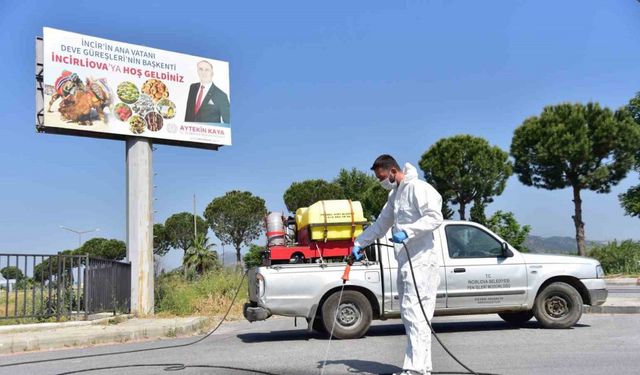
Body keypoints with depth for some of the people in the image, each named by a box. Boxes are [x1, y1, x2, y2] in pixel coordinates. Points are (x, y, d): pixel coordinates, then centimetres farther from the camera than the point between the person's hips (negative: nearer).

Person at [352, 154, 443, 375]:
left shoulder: (418, 188, -9)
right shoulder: (395, 194, 20)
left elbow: (435, 217, -19)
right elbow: (381, 224, 28)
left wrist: (407, 232, -27)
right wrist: (359, 244, 23)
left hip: (421, 262, -10)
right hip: (405, 262, 10)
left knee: (415, 313, -13)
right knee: (409, 314, 10)